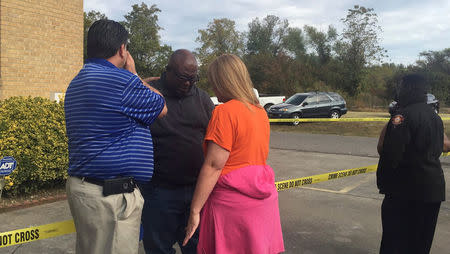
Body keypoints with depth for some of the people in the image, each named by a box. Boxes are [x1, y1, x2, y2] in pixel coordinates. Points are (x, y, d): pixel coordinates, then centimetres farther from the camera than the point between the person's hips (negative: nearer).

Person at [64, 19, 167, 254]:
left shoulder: (77, 83, 13)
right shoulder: (123, 80, -18)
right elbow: (161, 108, -1)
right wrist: (134, 73, 10)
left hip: (80, 187, 10)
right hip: (111, 195, -10)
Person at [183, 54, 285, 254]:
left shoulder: (225, 112, -15)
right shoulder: (261, 112, 10)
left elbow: (213, 166, -18)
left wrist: (195, 210, -14)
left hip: (233, 202, -8)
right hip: (264, 201, 8)